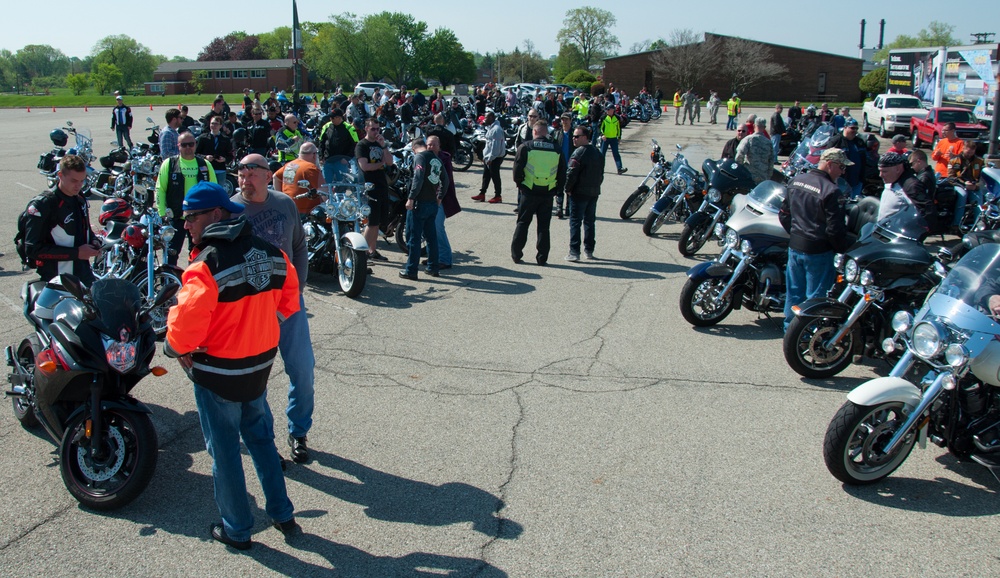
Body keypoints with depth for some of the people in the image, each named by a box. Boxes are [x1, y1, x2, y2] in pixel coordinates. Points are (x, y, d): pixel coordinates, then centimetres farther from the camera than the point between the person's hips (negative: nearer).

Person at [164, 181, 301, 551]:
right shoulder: (270, 253, -1)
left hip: (218, 373, -6)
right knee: (260, 437, 22)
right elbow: (288, 296, 11)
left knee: (224, 450, 10)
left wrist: (176, 348, -10)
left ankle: (237, 530, 25)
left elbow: (187, 323, -30)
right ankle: (283, 514, 30)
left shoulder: (206, 265, -23)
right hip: (260, 365, 7)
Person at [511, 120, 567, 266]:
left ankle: (516, 254, 11)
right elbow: (562, 173, 6)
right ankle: (542, 257, 10)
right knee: (543, 226, 9)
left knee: (522, 223, 10)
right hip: (547, 193, 2)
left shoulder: (526, 147, -5)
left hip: (529, 192, -2)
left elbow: (517, 169, -6)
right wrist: (556, 189, 13)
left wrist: (519, 184, 8)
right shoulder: (556, 150, 3)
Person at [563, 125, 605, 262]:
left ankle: (574, 252, -6)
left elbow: (571, 173, -19)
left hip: (579, 193, -7)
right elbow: (601, 173, 17)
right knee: (589, 221, 15)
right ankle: (589, 250, 19)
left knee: (575, 222, -4)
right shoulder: (597, 152, 12)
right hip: (594, 193, 8)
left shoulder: (579, 152, -15)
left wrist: (568, 189, -9)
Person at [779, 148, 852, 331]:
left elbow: (783, 214, 12)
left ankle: (790, 327, 30)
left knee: (794, 291, 18)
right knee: (815, 296, 5)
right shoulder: (831, 191, -21)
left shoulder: (796, 181, 3)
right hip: (818, 250, -7)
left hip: (794, 247, 7)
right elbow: (835, 229, -20)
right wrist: (843, 248, -4)